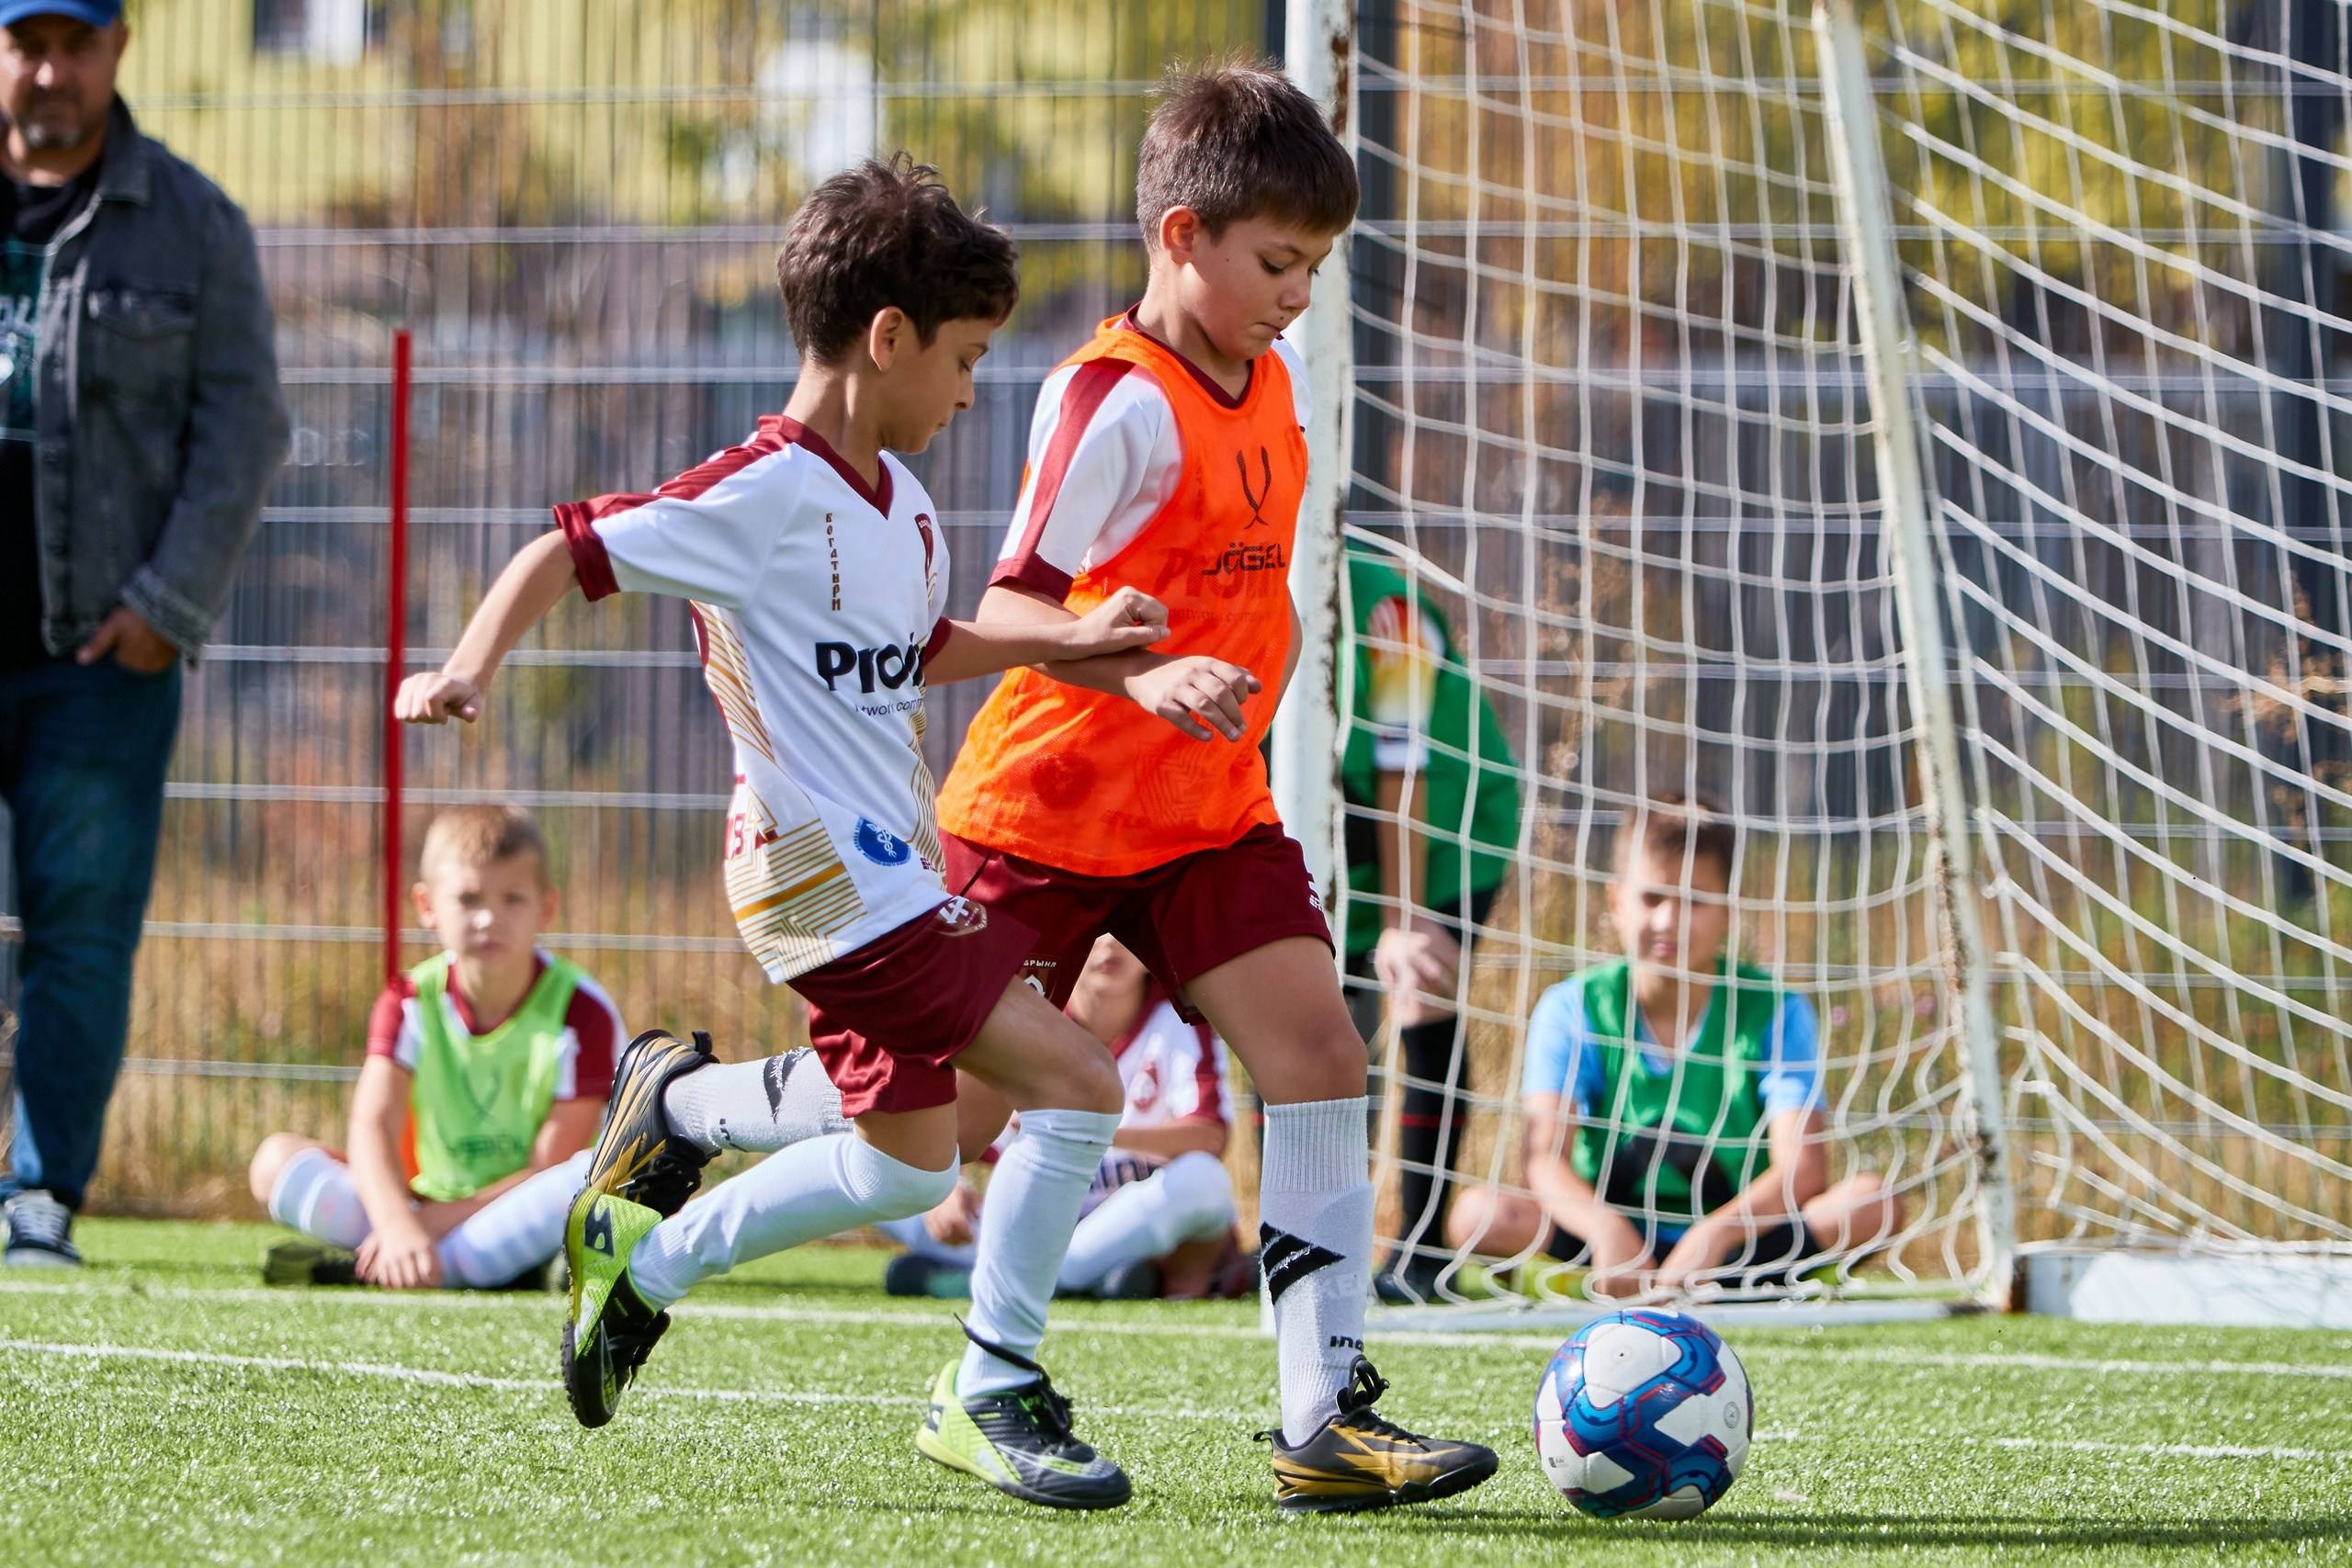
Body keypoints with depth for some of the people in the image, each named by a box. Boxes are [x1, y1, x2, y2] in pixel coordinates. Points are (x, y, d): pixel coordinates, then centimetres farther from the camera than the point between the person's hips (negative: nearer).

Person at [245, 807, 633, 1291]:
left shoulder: (581, 1014, -11)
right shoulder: (410, 1003, -2)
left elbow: (551, 1170, -15)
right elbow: (372, 1125, -18)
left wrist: (437, 1221, -24)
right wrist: (400, 1227, -38)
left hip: (527, 1220, -3)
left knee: (595, 1177, -35)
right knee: (277, 1158, -14)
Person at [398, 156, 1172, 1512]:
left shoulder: (902, 503, 12)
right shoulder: (762, 498, -15)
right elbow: (570, 552, -14)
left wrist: (1073, 641, 18)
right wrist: (472, 667, -28)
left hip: (897, 866, 10)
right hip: (833, 875, -10)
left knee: (907, 1167, 15)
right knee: (1075, 1085, -15)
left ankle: (648, 1260, 33)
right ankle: (997, 1398, -5)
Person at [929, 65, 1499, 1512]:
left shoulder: (1278, 379, 5)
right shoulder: (1116, 402, -20)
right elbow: (1012, 608, -28)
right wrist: (1144, 678, -41)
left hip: (1211, 813, 6)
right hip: (1049, 805, -6)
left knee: (1320, 1056, -11)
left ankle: (1326, 1417, -14)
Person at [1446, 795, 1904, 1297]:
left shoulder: (1774, 1012, -3)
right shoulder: (1574, 1008, -2)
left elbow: (1803, 1167, -15)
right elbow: (1546, 1157, -16)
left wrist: (1716, 1233, -35)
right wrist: (1605, 1229, -39)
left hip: (1739, 1241, 0)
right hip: (1613, 1231, 0)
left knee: (1876, 1202, -27)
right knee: (1477, 1214, -28)